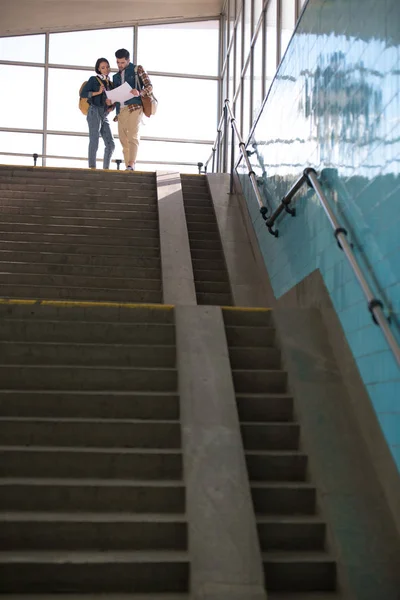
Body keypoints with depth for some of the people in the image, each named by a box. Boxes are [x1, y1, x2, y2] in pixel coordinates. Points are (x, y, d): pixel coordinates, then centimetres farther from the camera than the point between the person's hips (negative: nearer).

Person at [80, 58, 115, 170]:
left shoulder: (110, 83, 20)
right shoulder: (94, 79, 4)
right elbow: (83, 94, -3)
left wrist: (111, 106, 3)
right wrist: (98, 92, -12)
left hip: (104, 115, 6)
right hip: (94, 112, -6)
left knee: (110, 144, -1)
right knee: (94, 141, -13)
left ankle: (106, 168, 4)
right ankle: (92, 168, -13)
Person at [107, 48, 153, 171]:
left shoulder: (137, 69, 8)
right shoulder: (116, 76, 24)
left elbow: (150, 87, 1)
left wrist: (140, 93, -19)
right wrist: (110, 101, 4)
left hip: (134, 107, -6)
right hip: (121, 110, 6)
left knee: (133, 136, -18)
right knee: (124, 139, 0)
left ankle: (131, 164, -29)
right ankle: (128, 167, -1)